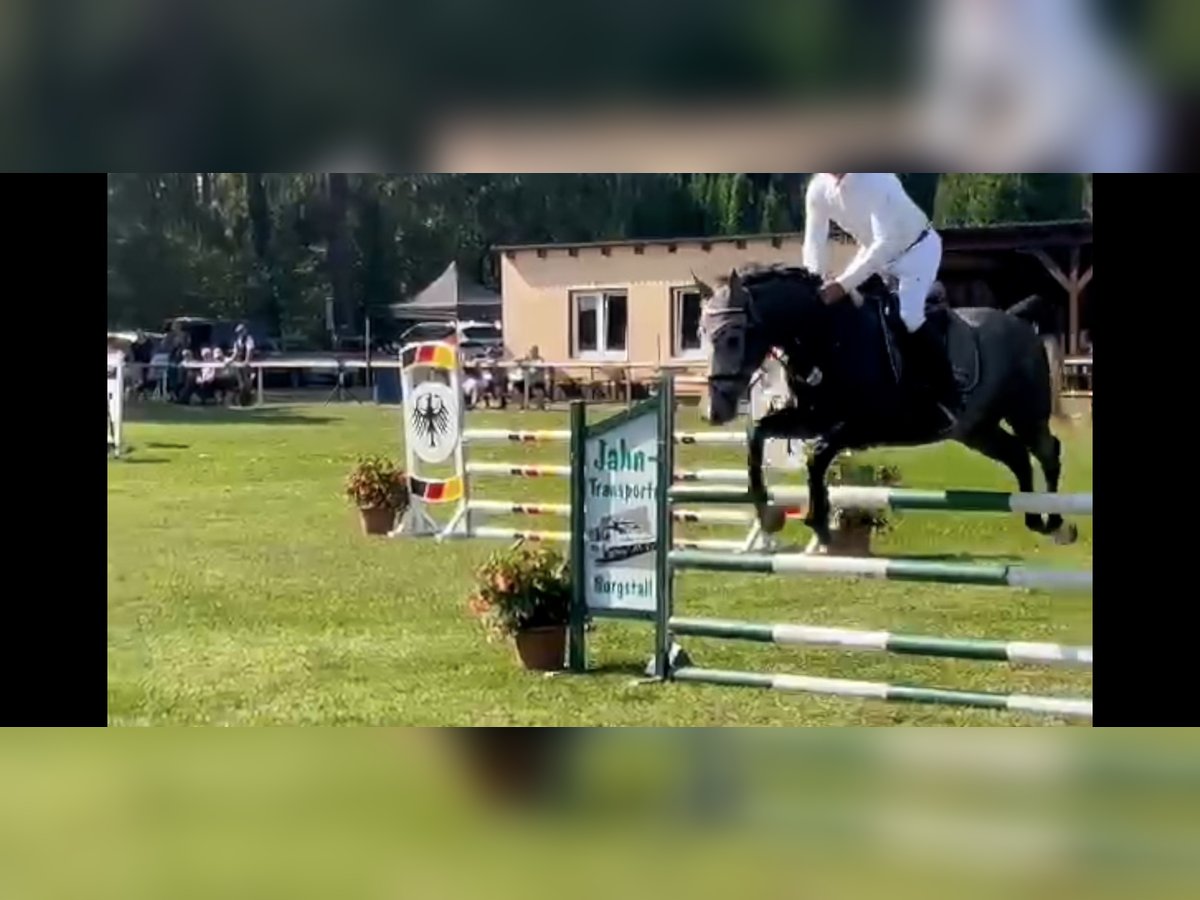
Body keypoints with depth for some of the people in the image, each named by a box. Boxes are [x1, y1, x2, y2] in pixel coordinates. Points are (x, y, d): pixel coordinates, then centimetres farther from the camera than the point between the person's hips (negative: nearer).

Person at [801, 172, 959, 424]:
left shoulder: (876, 179, -36)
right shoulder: (818, 189, -16)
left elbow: (886, 243, -39)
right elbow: (815, 243, -9)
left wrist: (843, 285, -44)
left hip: (917, 248, -8)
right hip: (875, 251, 8)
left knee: (908, 317, -24)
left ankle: (950, 397, -16)